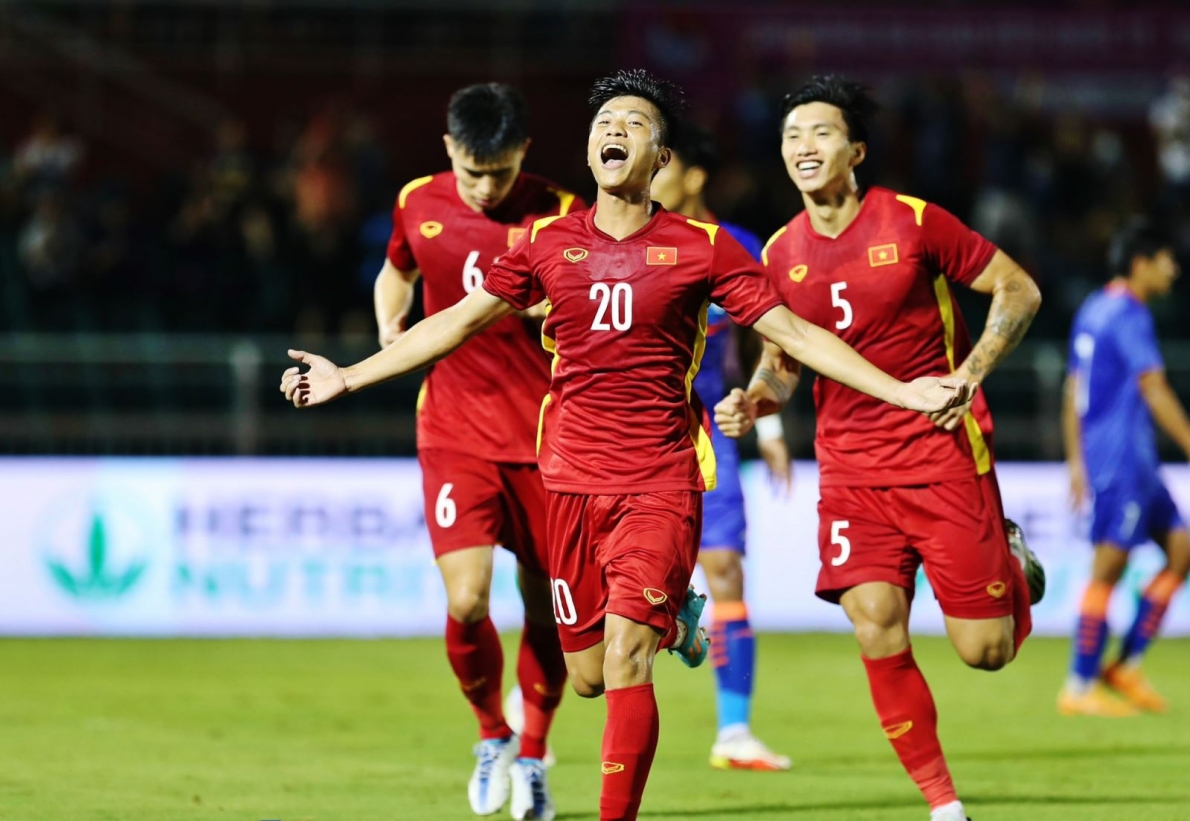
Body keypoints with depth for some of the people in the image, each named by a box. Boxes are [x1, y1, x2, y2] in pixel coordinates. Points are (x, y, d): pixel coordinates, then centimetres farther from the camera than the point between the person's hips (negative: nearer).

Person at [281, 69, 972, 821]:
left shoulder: (701, 248, -2)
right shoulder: (548, 243, 6)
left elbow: (795, 333, 0)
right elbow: (460, 320, 14)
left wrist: (904, 392, -8)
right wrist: (348, 377, 13)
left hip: (662, 482, -3)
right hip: (574, 478, 3)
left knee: (626, 661, -17)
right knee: (588, 676, 9)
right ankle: (674, 620, 42)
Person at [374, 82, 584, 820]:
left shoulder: (559, 216, -8)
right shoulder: (419, 205, 2)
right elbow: (398, 271, 23)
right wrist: (391, 324, 3)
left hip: (545, 439, -1)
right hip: (455, 434, 1)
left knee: (547, 611, 6)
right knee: (467, 600, -14)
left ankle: (532, 755, 29)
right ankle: (492, 733, 14)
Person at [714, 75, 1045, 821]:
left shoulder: (913, 222, -9)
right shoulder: (783, 253, 4)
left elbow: (1018, 291, -2)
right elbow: (783, 361, 17)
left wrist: (969, 374, -14)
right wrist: (754, 402, -5)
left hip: (942, 450, -3)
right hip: (850, 466, 3)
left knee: (985, 649, -3)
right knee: (877, 629, -13)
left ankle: (1014, 563, 34)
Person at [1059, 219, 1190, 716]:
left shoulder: (1093, 311, 17)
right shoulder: (1130, 316, -13)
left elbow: (1073, 393, 20)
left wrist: (1076, 461, 22)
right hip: (1122, 458, -10)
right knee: (1107, 569, -7)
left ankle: (1127, 665, 9)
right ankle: (1079, 689, -4)